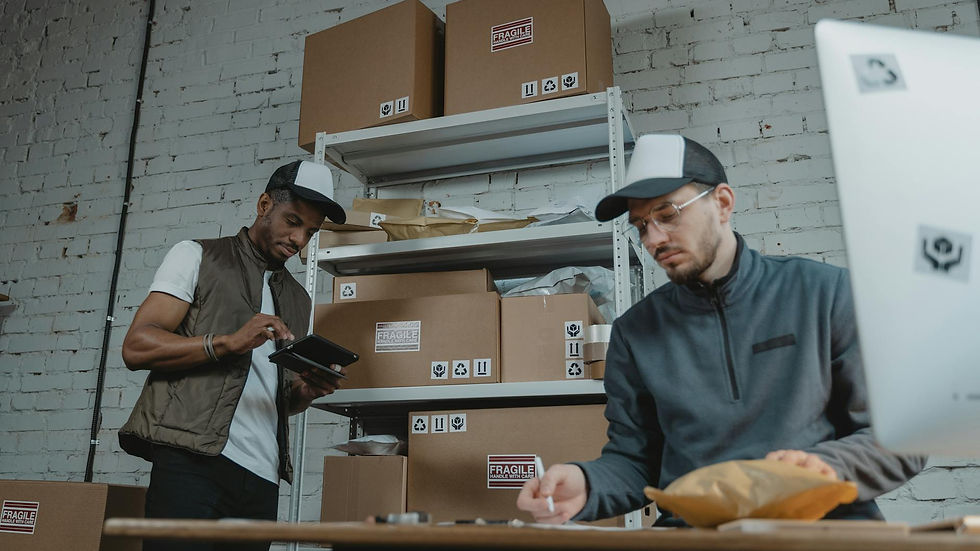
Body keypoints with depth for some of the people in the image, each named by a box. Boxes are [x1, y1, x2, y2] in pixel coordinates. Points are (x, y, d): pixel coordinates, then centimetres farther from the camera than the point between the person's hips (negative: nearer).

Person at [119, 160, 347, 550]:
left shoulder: (298, 299, 22)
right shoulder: (197, 256, 6)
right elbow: (136, 347, -5)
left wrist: (306, 391, 0)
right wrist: (227, 342, -17)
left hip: (263, 477, 5)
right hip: (193, 461, -5)